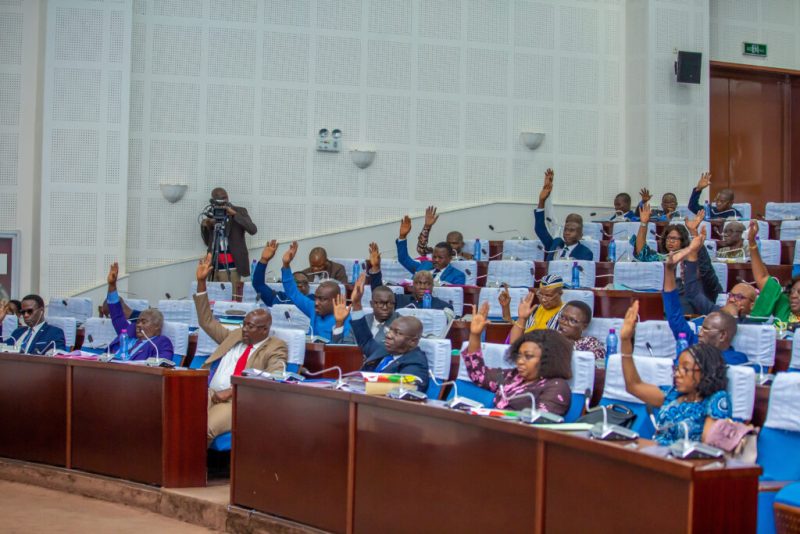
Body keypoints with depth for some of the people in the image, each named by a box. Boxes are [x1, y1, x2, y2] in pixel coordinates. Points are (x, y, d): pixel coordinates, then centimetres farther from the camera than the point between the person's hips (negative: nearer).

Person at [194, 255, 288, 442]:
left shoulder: (275, 349, 5)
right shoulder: (235, 336, 23)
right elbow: (207, 322, 29)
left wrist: (230, 392, -17)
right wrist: (201, 282, 21)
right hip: (209, 395, 5)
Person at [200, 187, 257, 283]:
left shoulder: (239, 211, 2)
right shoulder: (212, 215, 13)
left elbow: (253, 230, -14)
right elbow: (208, 243, 17)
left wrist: (235, 214, -18)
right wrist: (205, 226, -1)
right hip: (214, 266, 4)